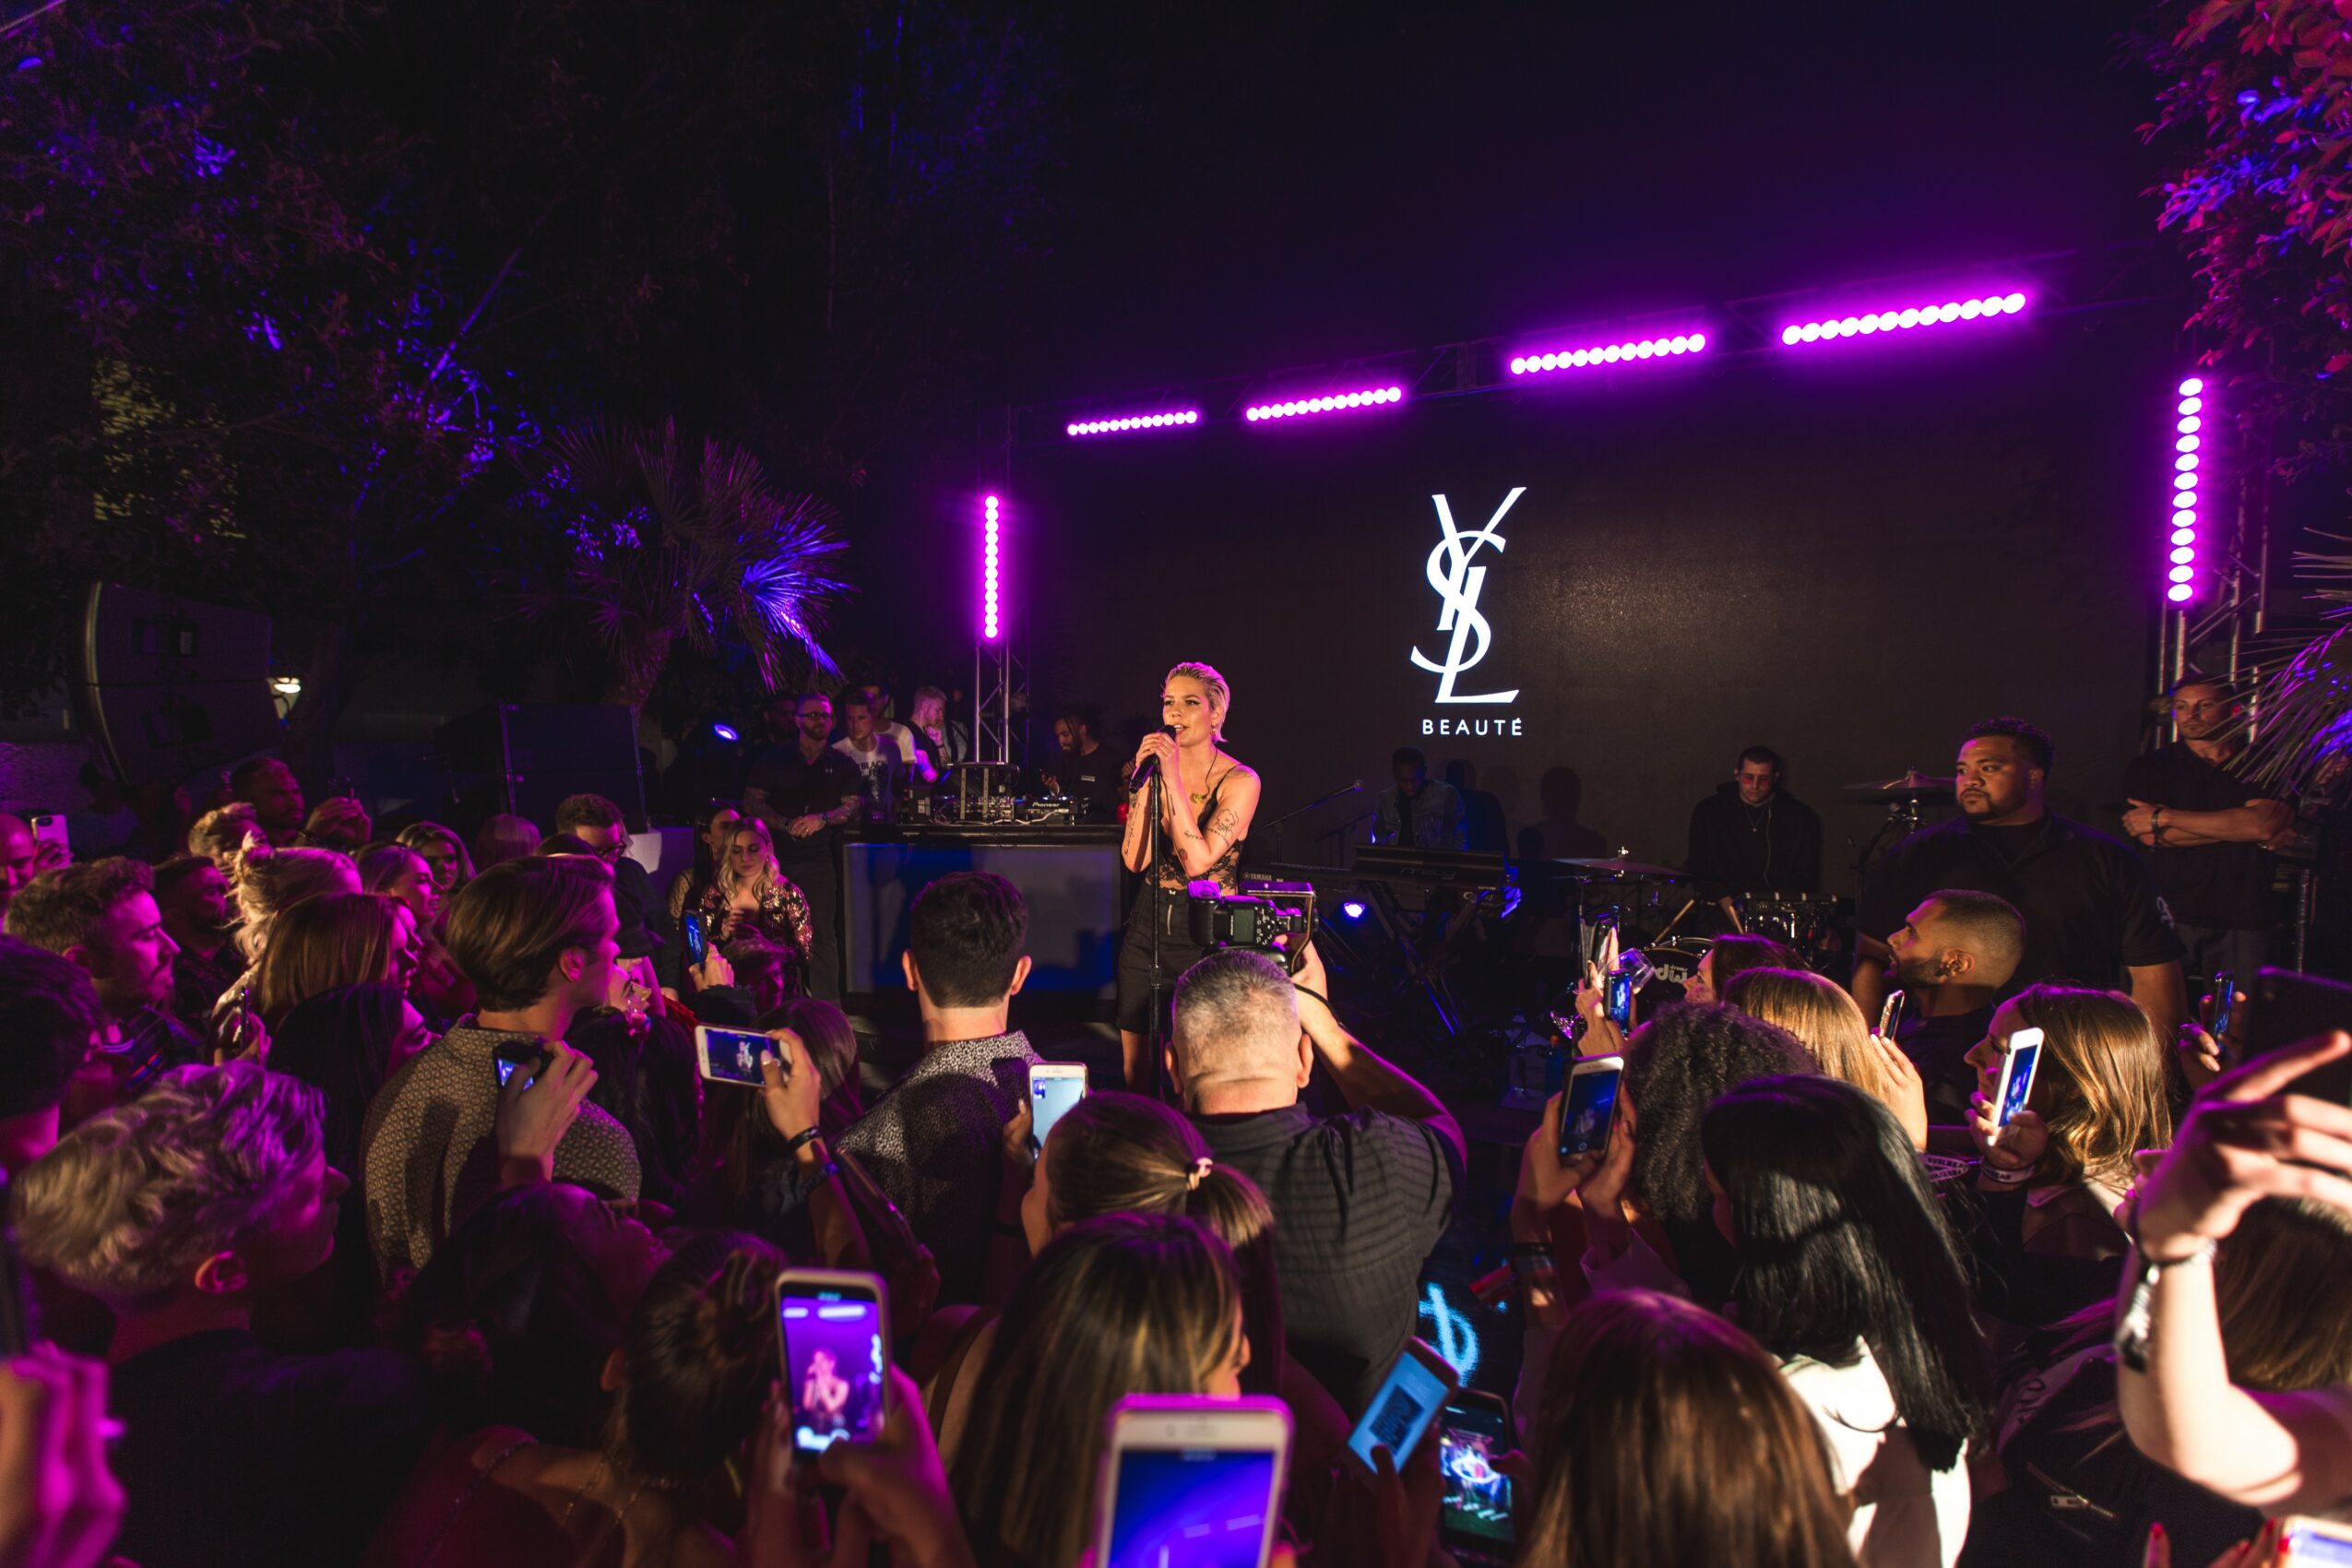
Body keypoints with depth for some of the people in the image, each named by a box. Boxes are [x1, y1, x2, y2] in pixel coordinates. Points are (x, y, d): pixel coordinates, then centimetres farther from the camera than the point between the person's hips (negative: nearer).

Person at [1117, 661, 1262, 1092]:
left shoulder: (1240, 781, -10)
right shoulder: (1154, 771, 2)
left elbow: (1198, 861, -22)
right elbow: (1135, 860, -8)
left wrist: (1174, 779, -23)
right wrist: (1143, 781, -15)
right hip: (1150, 923, 4)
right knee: (1134, 1059, 11)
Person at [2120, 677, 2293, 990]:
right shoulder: (2149, 767, 8)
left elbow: (2265, 825, -9)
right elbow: (2152, 837, -6)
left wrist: (2163, 817, -7)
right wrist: (2243, 824, -4)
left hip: (2242, 920, 1)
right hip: (2170, 914, -1)